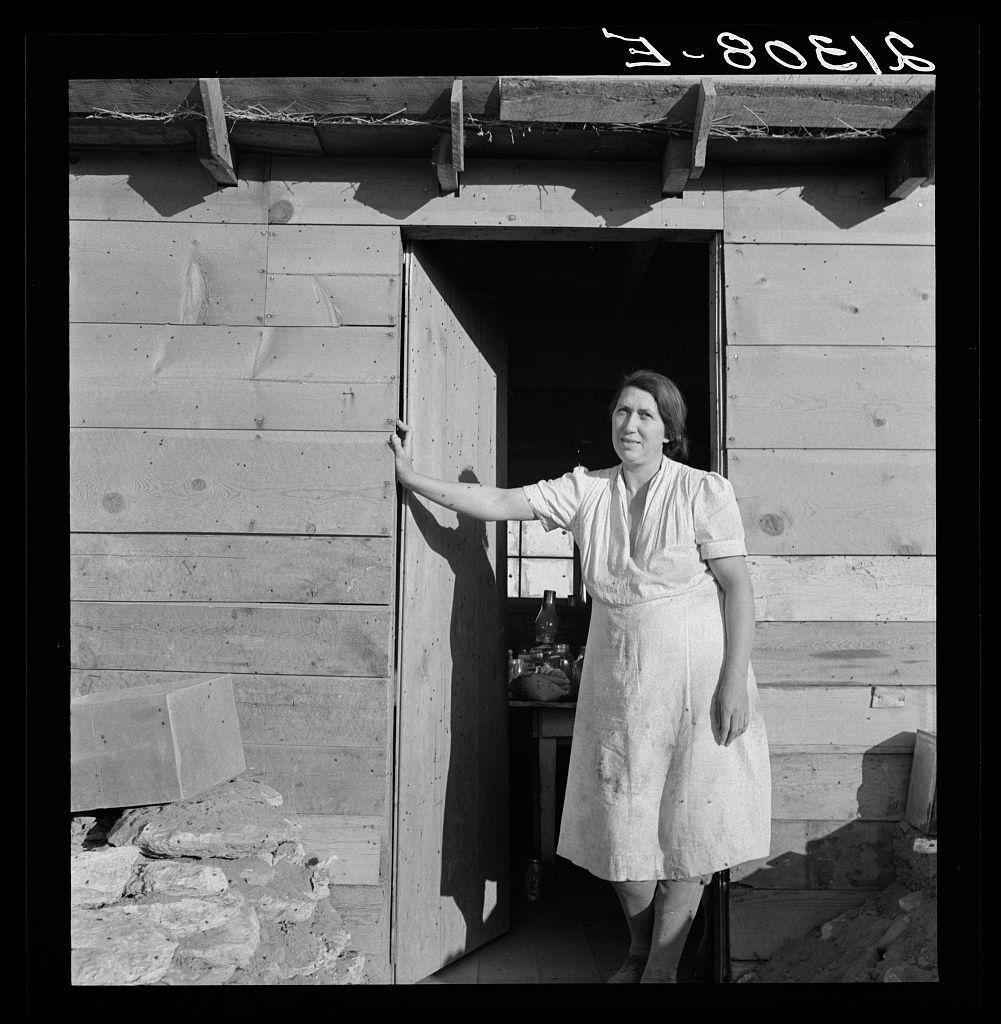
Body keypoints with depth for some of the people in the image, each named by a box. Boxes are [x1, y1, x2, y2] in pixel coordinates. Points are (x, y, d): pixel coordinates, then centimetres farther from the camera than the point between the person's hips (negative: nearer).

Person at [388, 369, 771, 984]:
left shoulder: (703, 491, -7)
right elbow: (500, 503, 1)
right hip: (617, 681, 4)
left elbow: (739, 588, -8)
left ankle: (662, 968, 19)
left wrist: (734, 682, -14)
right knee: (621, 822, 11)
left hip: (695, 682, -4)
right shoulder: (587, 491, 4)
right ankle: (639, 953, 33)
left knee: (686, 822, 3)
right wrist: (412, 478, -4)